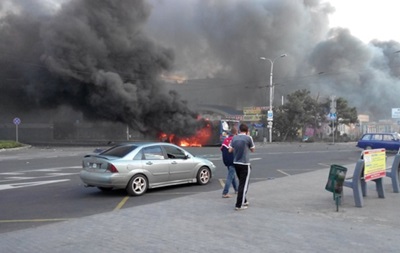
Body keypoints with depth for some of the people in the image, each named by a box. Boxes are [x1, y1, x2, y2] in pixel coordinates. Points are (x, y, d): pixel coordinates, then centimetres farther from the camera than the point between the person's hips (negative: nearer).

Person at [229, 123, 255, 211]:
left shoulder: (234, 138, 3)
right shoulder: (248, 138, -10)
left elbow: (230, 150, 8)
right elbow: (252, 149, 4)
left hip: (236, 163, 6)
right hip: (244, 164, -6)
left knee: (241, 183, 21)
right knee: (243, 185, 1)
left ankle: (244, 201, 33)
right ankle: (238, 205, 0)